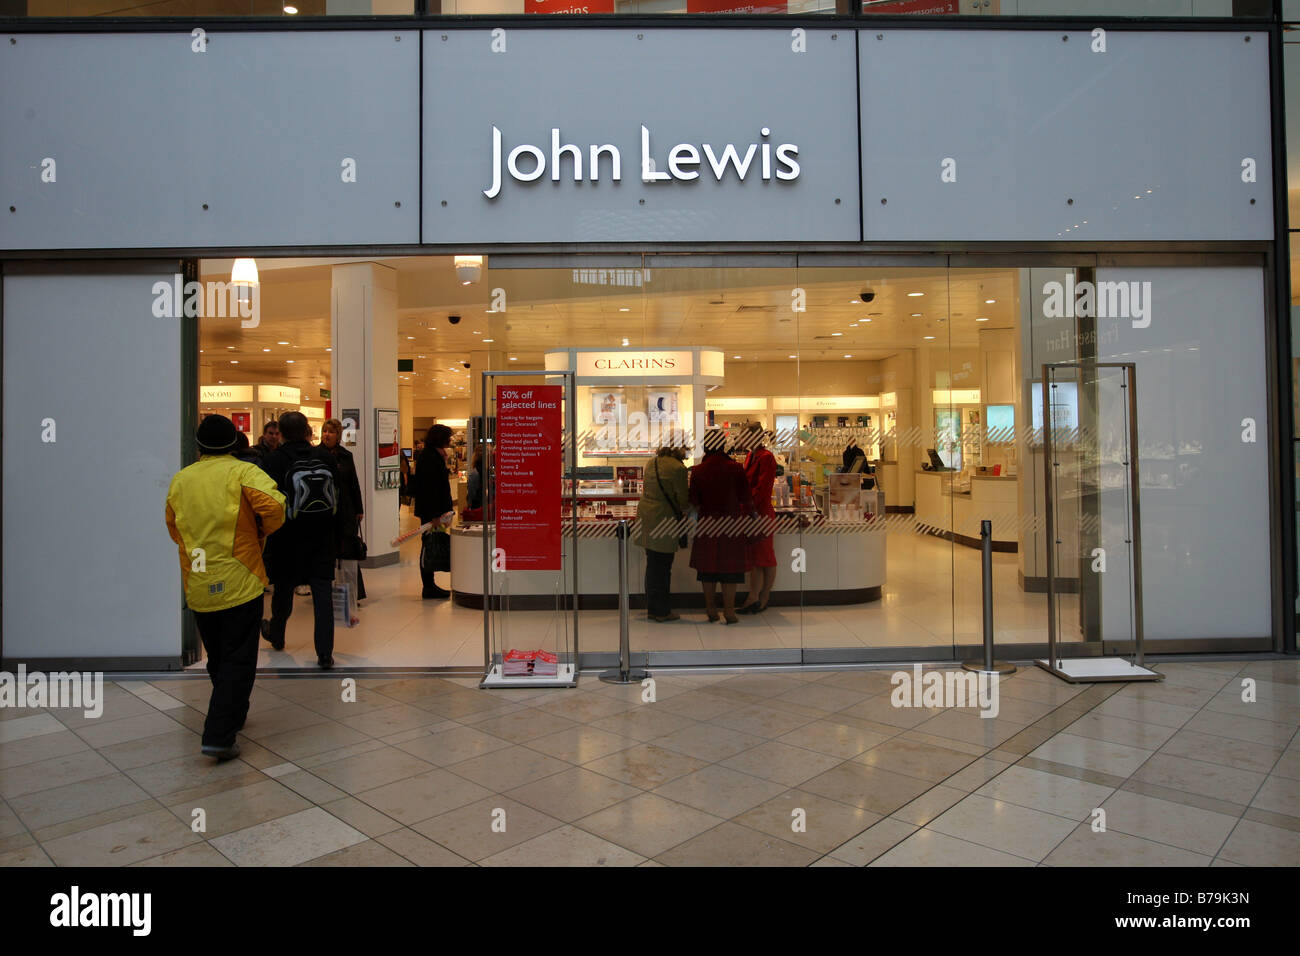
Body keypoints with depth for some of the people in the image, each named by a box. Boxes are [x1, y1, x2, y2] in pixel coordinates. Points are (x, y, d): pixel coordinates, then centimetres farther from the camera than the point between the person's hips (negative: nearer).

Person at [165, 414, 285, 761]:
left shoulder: (180, 479, 7)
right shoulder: (243, 472, -8)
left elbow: (173, 528, 18)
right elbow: (273, 504, -23)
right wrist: (262, 532, -5)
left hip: (197, 587, 5)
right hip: (240, 582, -5)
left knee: (217, 659, 20)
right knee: (238, 660, 1)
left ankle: (233, 713, 37)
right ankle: (219, 736, -5)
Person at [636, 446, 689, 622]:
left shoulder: (651, 463, 7)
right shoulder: (678, 468, -16)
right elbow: (683, 499, -11)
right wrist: (683, 509, 12)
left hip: (646, 514, 8)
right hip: (664, 520, -8)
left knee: (652, 564, 15)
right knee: (663, 566, 2)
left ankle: (652, 608, 24)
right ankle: (662, 611, 11)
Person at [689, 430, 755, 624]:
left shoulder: (697, 471, -5)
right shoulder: (735, 469, -10)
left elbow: (695, 502, 1)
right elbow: (746, 498, -3)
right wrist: (750, 513, 17)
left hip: (707, 524, 2)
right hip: (732, 523, -2)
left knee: (708, 566, 11)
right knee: (730, 566, 6)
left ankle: (711, 609, 18)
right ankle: (729, 610, 7)